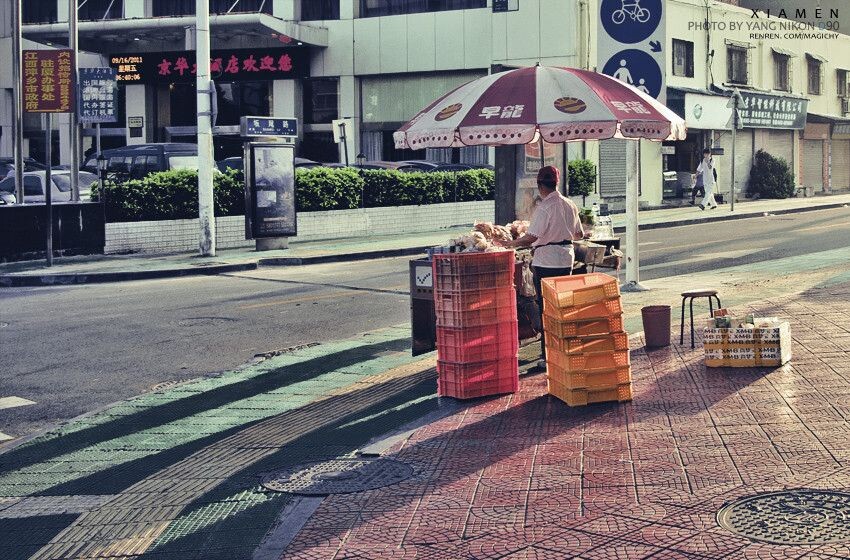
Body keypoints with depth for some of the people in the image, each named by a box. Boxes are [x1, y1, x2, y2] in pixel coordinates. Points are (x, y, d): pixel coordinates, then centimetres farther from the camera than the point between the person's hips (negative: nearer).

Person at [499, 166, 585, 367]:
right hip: (566, 260, 7)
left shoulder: (545, 207, -15)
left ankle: (549, 356, 1)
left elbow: (531, 237, -22)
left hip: (547, 262, -7)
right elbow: (579, 234, 18)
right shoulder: (570, 205, 7)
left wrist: (509, 244, -9)